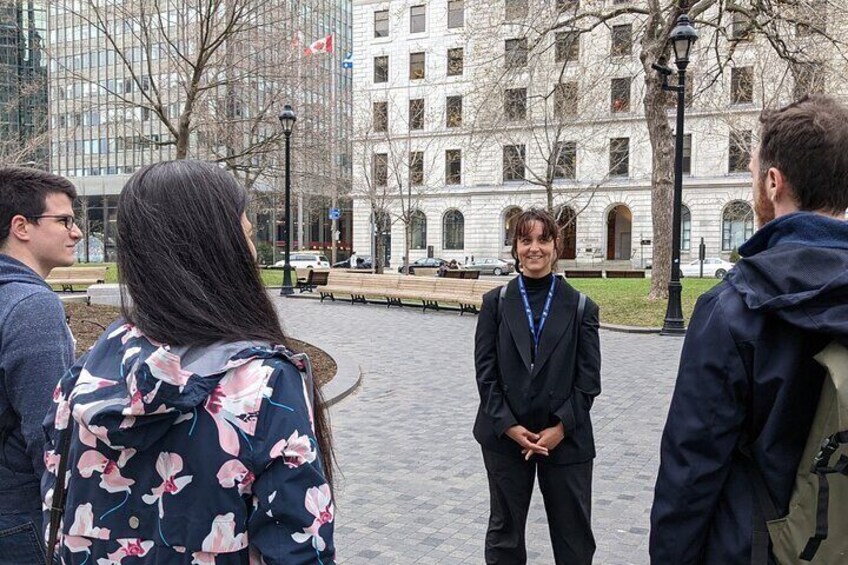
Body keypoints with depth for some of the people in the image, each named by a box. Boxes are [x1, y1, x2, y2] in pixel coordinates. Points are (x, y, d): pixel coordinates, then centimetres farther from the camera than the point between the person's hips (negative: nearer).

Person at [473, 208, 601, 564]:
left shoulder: (580, 307, 0)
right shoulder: (496, 302, 1)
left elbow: (589, 377, -3)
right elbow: (485, 369, -2)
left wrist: (561, 427, -11)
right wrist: (509, 425, -10)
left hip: (566, 438, 0)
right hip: (505, 436, 1)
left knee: (573, 535, 11)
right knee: (505, 529, 15)